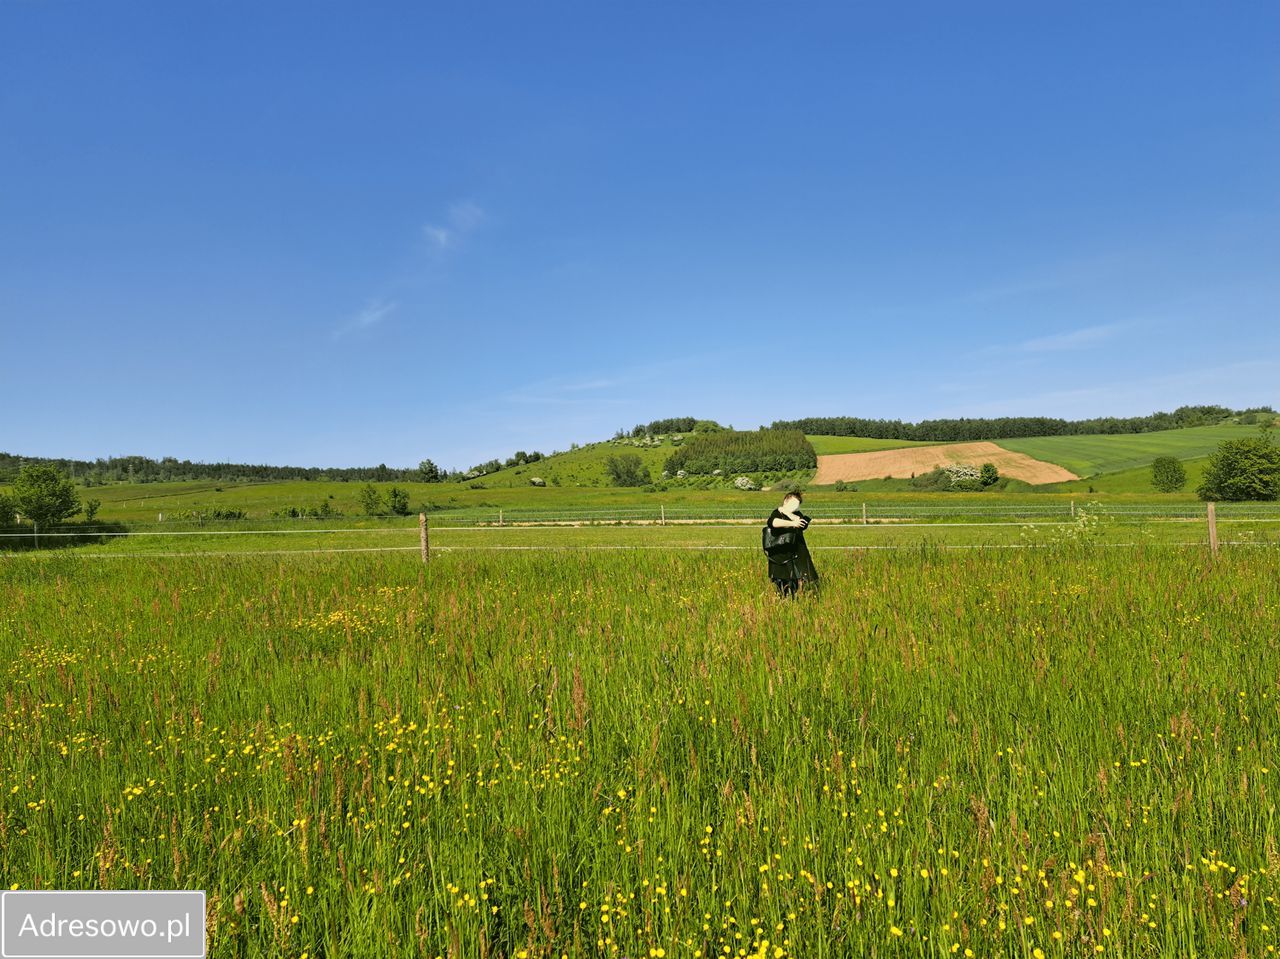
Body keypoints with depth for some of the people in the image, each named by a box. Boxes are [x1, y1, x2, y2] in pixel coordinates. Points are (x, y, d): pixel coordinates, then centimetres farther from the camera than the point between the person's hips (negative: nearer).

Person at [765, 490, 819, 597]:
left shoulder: (797, 515, 16)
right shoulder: (777, 513, -2)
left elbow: (805, 524, -7)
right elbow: (772, 522, -27)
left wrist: (787, 513, -10)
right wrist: (792, 523, -33)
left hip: (798, 555, 5)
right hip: (780, 557, -5)